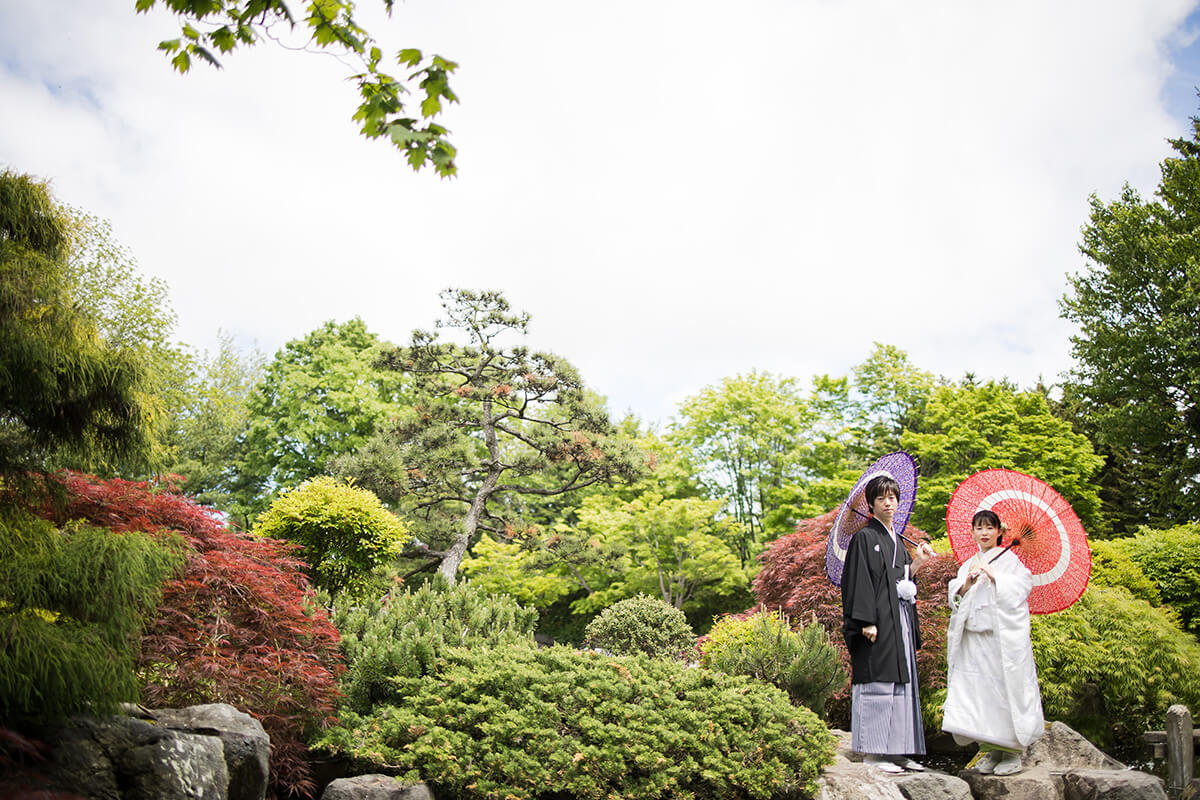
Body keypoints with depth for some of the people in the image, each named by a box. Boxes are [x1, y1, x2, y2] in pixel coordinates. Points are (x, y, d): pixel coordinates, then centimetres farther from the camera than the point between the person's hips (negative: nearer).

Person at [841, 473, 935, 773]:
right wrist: (867, 621, -19)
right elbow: (859, 581, -12)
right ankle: (872, 752, -3)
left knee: (901, 684, 8)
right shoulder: (864, 538, -6)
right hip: (878, 623, -8)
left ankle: (897, 751, 14)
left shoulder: (895, 541, 18)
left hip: (900, 622, 8)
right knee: (876, 682, -8)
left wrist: (918, 562, 8)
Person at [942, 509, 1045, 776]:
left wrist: (993, 576, -14)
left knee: (1005, 688, -7)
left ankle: (1012, 751, 1)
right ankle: (991, 750, 8)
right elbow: (955, 596, 11)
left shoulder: (1009, 559, 5)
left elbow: (1022, 585, -7)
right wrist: (967, 582, -7)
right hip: (973, 637, 5)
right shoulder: (968, 565, 19)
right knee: (978, 691, 0)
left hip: (1003, 636, -4)